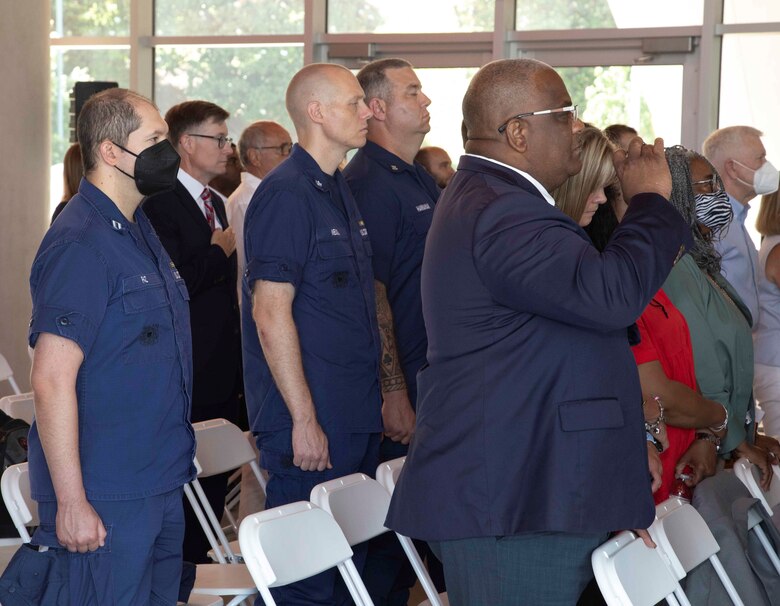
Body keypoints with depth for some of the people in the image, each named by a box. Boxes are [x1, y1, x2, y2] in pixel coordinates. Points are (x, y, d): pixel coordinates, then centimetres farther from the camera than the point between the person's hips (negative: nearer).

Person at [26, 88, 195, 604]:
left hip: (161, 483, 9)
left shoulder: (139, 229, 13)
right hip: (106, 499, -9)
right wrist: (71, 503, -24)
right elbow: (52, 379, -22)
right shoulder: (79, 244, -18)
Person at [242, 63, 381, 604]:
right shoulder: (286, 194, -13)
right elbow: (270, 313, -18)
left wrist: (378, 396, 18)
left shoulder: (339, 191, 15)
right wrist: (304, 419, -19)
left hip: (355, 418, 9)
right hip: (311, 423, -9)